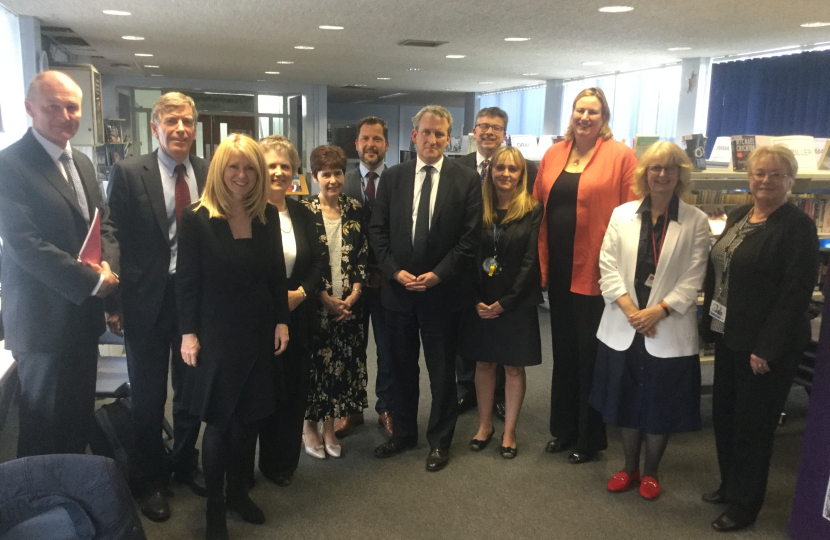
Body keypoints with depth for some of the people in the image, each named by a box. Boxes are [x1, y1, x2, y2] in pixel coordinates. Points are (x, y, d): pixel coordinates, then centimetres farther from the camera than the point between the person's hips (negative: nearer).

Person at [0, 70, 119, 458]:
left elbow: (104, 224, 12)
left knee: (79, 420, 20)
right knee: (44, 427, 9)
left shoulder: (81, 163, 12)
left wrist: (108, 265, -9)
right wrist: (93, 281, -19)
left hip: (84, 313, 8)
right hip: (44, 320, -7)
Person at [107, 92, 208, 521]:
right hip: (147, 300, -3)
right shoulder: (127, 173, -6)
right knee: (148, 396, 12)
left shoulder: (209, 174, 2)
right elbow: (115, 240, -8)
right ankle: (150, 478, 33)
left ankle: (185, 462, 40)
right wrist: (114, 301, -13)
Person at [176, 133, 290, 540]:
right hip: (216, 334, -3)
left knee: (248, 419, 13)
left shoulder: (268, 215, 2)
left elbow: (277, 274, 7)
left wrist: (281, 322, 4)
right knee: (218, 423, 7)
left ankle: (238, 491, 34)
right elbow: (186, 280, -8)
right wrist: (188, 333, -10)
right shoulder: (197, 217, -9)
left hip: (258, 333, 4)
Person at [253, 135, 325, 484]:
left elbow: (318, 262, 9)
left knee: (293, 391, 10)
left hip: (297, 316, 5)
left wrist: (301, 292, -6)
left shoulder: (302, 214, 9)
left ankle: (284, 463, 26)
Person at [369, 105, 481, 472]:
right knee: (403, 367, 16)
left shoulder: (467, 180, -4)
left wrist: (438, 274, -14)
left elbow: (470, 237, -7)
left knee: (442, 371, 11)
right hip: (398, 288, 3)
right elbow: (378, 231, 3)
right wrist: (395, 271, -9)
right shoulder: (392, 177, 4)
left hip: (442, 290, -2)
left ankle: (440, 441, 28)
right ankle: (403, 432, 34)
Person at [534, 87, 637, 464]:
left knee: (590, 357, 7)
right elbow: (540, 209, 10)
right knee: (563, 352, 17)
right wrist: (541, 264, 4)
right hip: (559, 272, 5)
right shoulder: (553, 155, 9)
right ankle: (563, 428, 34)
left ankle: (590, 437, 25)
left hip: (595, 273, -5)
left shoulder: (619, 156, -6)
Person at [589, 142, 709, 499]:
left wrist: (658, 311, -16)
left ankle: (650, 471, 33)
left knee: (661, 406, 11)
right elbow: (608, 267, -2)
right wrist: (631, 311, -12)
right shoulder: (622, 215, 3)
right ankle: (628, 467, 36)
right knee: (627, 402, 15)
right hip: (624, 328, 2)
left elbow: (693, 279, -6)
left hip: (670, 331, -2)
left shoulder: (696, 222, -3)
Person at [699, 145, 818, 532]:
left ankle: (745, 505, 24)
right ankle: (730, 486, 37)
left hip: (764, 345, -7)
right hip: (728, 336, 7)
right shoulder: (737, 217, 9)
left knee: (753, 424, 7)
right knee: (724, 416, 17)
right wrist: (708, 323, 10)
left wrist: (768, 349, -20)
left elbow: (796, 292, -18)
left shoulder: (798, 226, -13)